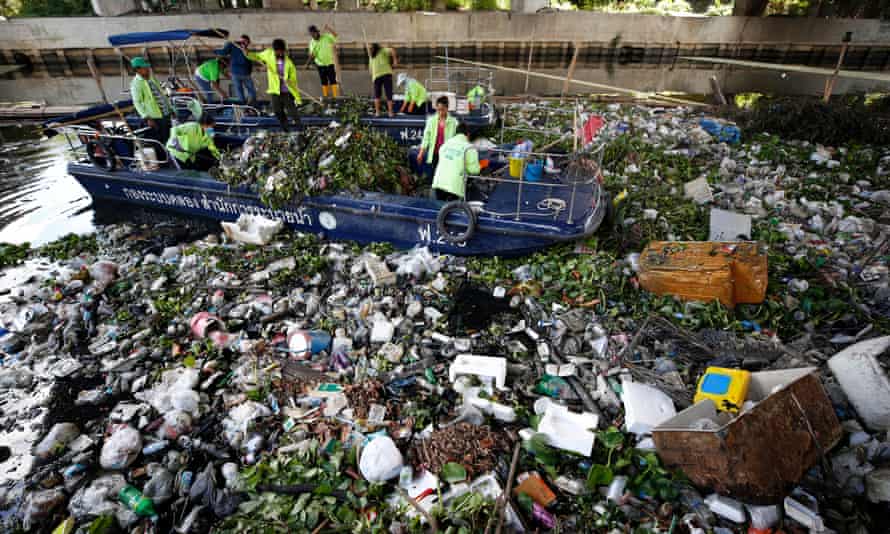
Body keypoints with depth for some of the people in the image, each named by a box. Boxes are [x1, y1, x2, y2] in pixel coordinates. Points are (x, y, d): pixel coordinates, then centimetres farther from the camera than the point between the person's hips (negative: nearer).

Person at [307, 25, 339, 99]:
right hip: (320, 64, 3)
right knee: (324, 81, 9)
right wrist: (307, 63, -14)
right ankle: (325, 96, 17)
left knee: (332, 80, -4)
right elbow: (312, 55, -1)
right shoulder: (312, 43, 0)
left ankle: (335, 96, 0)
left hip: (330, 63, -2)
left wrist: (328, 29, -29)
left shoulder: (326, 37, -6)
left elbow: (335, 35, -17)